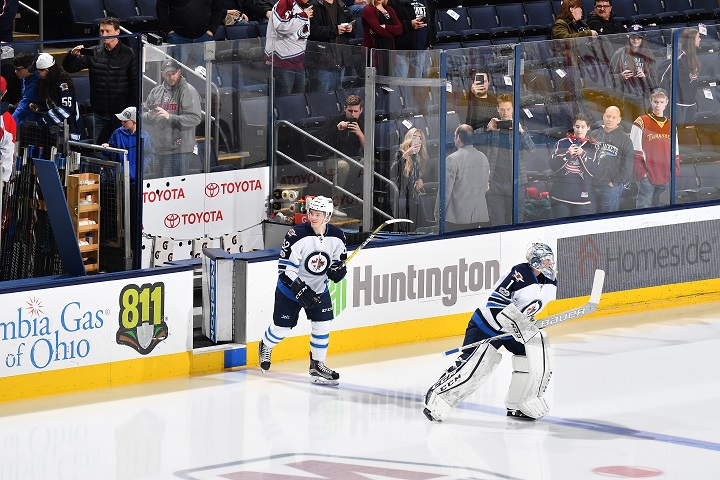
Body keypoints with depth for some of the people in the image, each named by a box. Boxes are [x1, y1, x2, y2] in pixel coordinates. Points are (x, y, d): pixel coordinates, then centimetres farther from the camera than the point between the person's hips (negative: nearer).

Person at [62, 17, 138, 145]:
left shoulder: (128, 54, -2)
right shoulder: (93, 53, 5)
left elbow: (135, 84, -2)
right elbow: (69, 68, 9)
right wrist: (72, 55, -14)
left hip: (120, 112, -3)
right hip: (99, 113, 3)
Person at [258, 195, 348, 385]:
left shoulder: (337, 237, -11)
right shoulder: (297, 236, -27)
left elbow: (340, 261, 6)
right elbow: (285, 268, -24)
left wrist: (338, 270, -18)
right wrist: (300, 289, -29)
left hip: (319, 289, 4)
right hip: (291, 289, -4)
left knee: (322, 325, -4)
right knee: (282, 327, 8)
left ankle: (317, 365, 12)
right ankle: (265, 347, 41)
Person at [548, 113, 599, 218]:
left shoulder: (592, 147, 7)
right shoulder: (561, 143, 9)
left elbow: (593, 171, -3)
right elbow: (553, 166, 0)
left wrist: (582, 155, -14)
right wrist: (567, 154, -13)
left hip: (582, 197, -1)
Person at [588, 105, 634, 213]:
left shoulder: (624, 139, 0)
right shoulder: (594, 134, 10)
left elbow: (627, 166, -3)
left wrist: (615, 182, -10)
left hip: (611, 188, -4)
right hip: (591, 185, 4)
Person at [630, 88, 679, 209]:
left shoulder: (671, 125, 15)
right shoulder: (641, 122, -1)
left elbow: (675, 154, 17)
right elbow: (635, 150, -4)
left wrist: (675, 174, 9)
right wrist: (640, 172, -11)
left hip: (665, 177, 5)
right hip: (647, 176, -5)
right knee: (644, 207, -7)